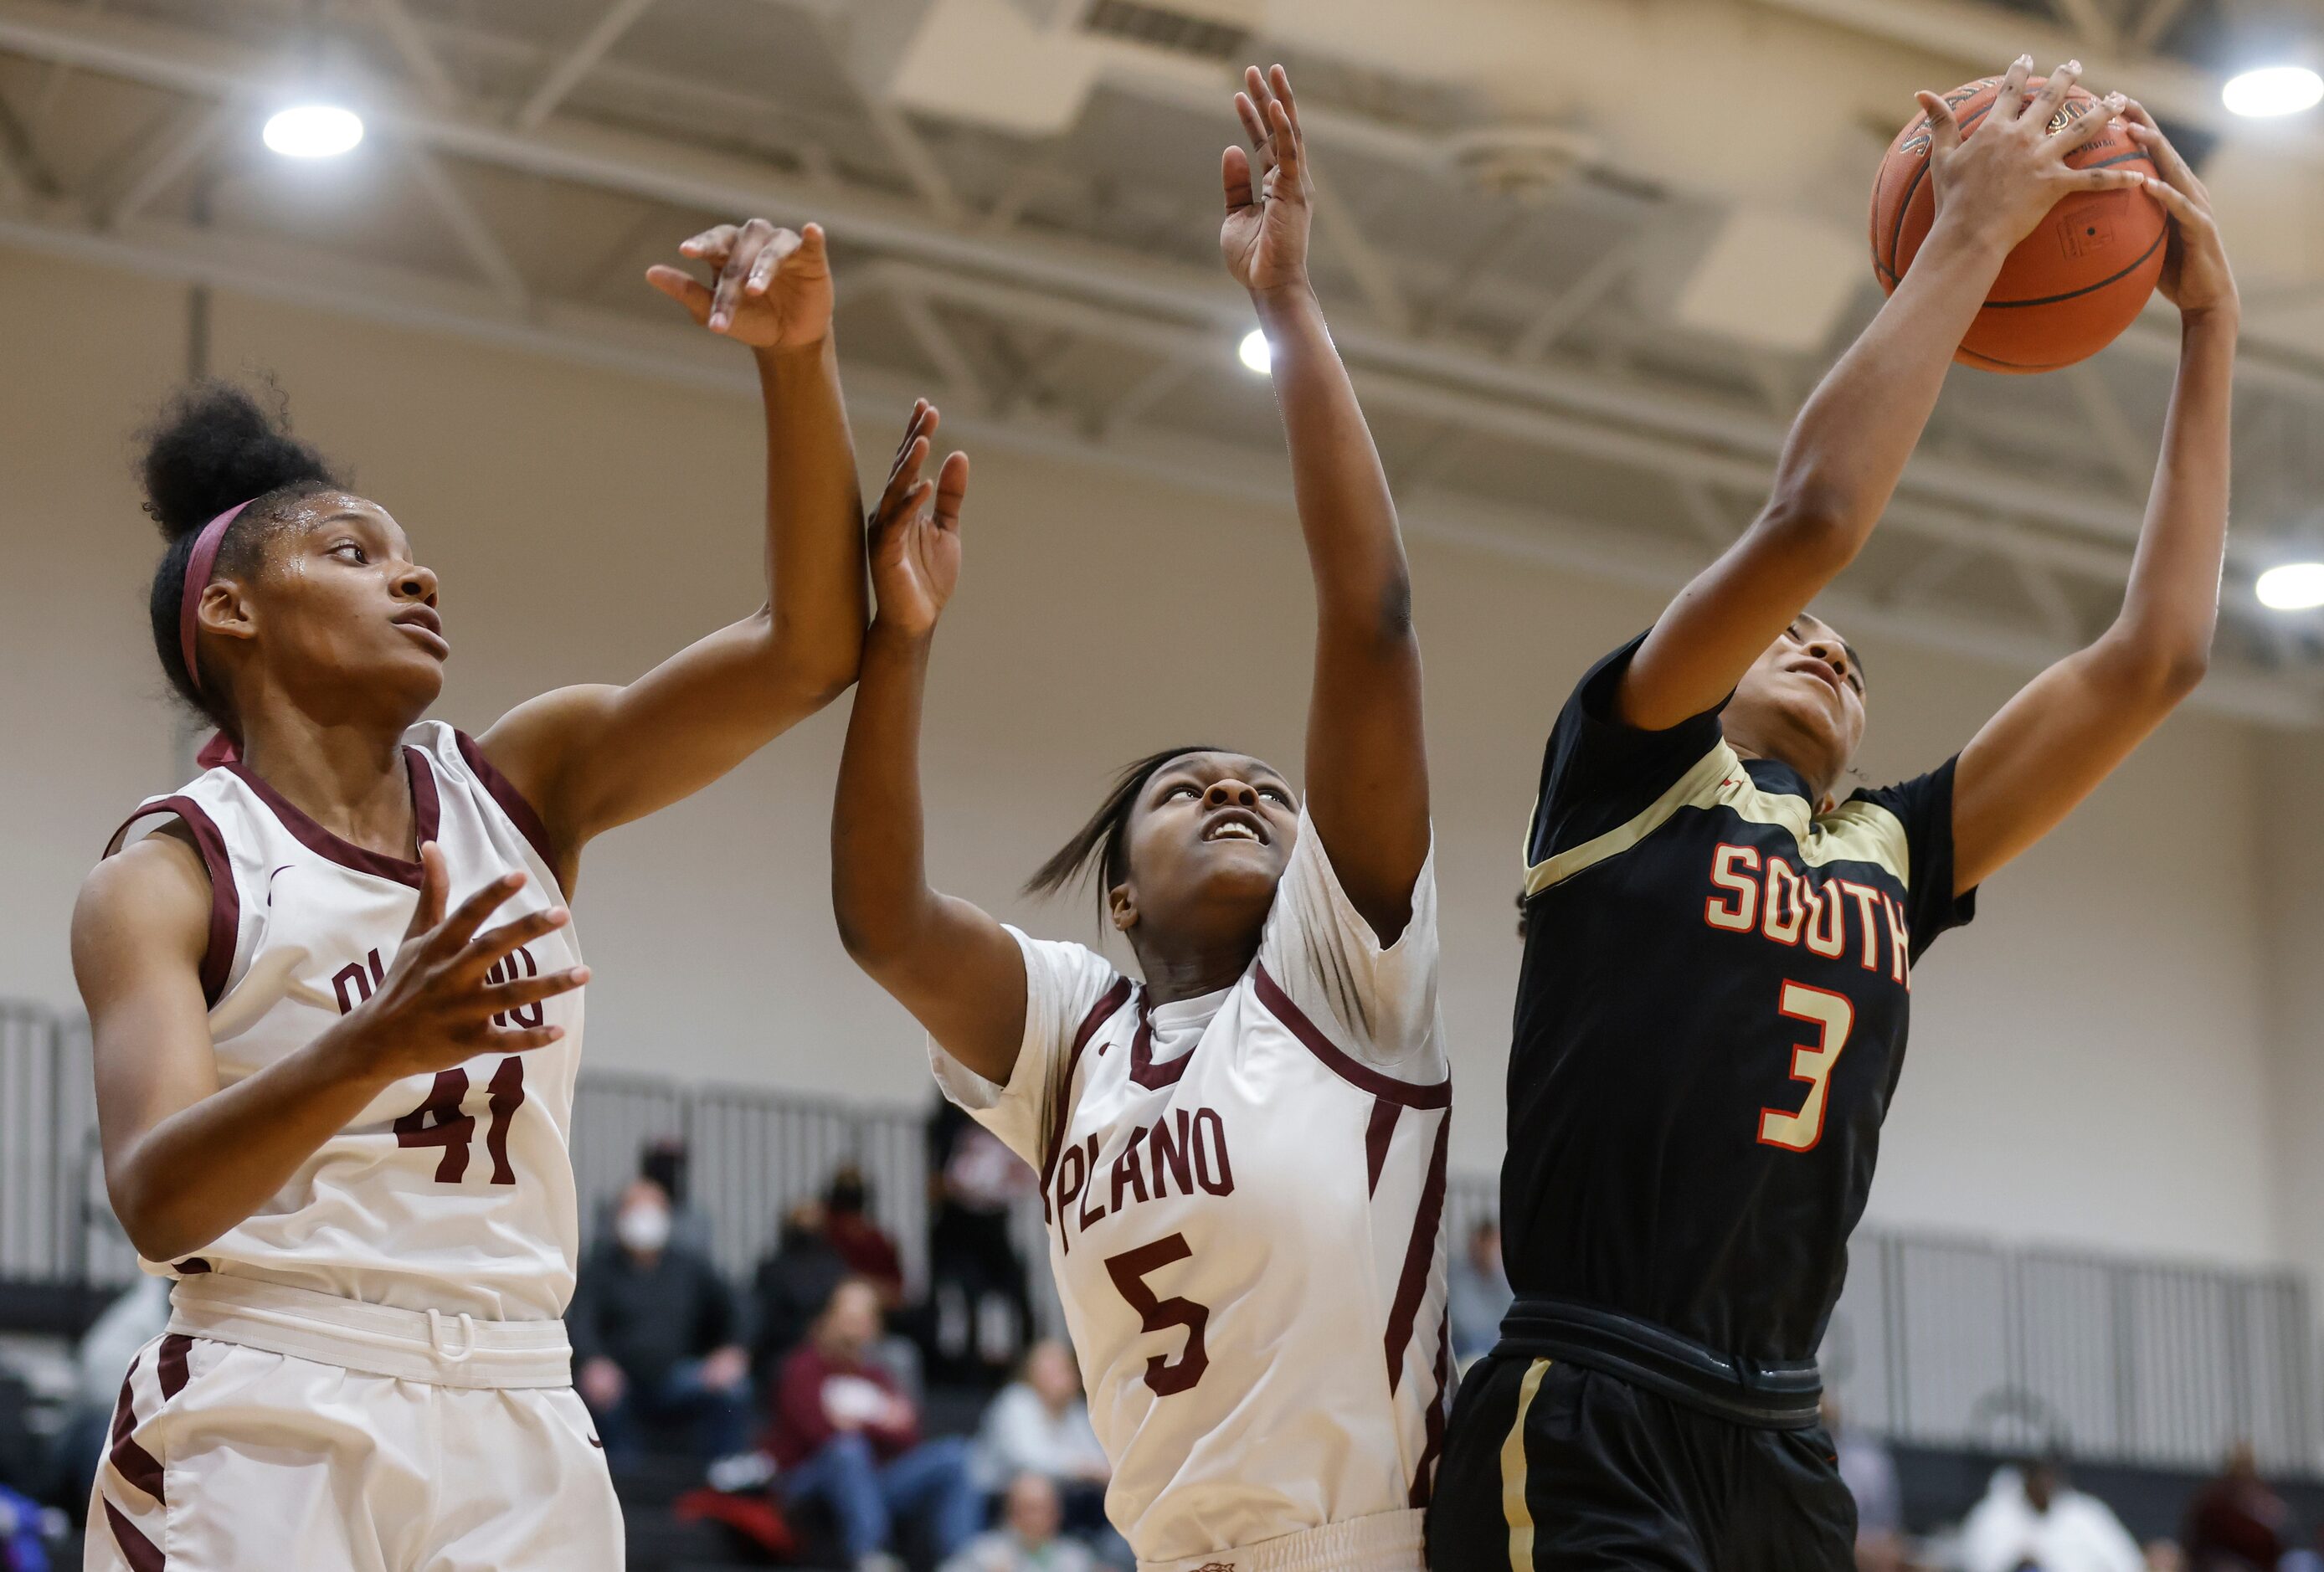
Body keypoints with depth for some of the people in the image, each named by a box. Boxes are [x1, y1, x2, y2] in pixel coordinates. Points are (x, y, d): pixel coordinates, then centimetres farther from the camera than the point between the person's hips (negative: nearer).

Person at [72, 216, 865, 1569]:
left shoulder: (522, 786, 12)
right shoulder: (163, 882, -1)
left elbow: (809, 650, 2)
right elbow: (158, 1200, -16)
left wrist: (799, 355, -11)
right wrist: (373, 1049, -34)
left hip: (517, 1425, 4)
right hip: (269, 1423, -4)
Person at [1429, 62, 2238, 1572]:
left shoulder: (1890, 857, 21)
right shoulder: (1631, 767, 7)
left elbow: (2151, 661, 17)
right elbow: (1812, 514, -8)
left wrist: (2210, 330, 15)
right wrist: (1971, 231, -1)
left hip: (1779, 1446, 7)